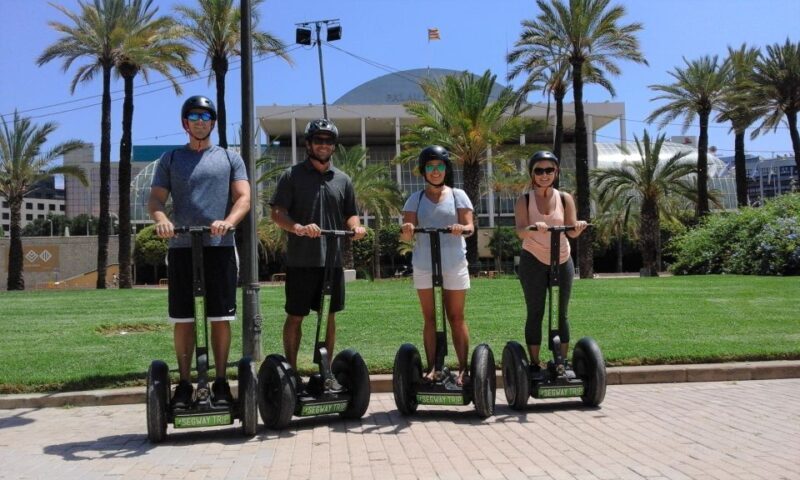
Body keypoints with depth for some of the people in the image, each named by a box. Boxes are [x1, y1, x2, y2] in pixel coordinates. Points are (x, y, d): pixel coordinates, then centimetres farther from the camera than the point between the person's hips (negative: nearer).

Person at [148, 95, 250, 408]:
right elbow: (155, 198, 7)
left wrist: (228, 221, -19)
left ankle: (221, 383, 10)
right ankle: (184, 384, 11)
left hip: (220, 247, -1)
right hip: (182, 247, 1)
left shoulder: (229, 158, 13)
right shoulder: (171, 159, 15)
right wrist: (161, 219, -16)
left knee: (220, 318, 1)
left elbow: (244, 198, 2)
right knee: (183, 320, 2)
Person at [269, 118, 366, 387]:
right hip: (301, 260, -3)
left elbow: (350, 214, 18)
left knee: (329, 315, 9)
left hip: (332, 259, 4)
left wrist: (355, 227, -5)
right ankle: (291, 370, 15)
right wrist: (297, 227, -24)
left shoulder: (342, 180, 13)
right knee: (295, 315, 4)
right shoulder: (292, 176, 1)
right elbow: (276, 212, -6)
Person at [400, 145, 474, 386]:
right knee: (430, 319, 5)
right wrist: (406, 231, -23)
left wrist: (462, 228, -26)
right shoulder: (416, 199, 9)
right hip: (424, 265, 1)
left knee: (456, 318, 3)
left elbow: (470, 226, -3)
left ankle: (463, 369, 6)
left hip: (454, 264, -1)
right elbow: (407, 235, 1)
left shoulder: (457, 195, 6)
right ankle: (432, 368, 9)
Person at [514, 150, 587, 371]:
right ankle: (535, 365, 4)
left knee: (561, 313, 5)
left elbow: (572, 231, -8)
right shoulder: (524, 200, -4)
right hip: (533, 261, -2)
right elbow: (520, 231, -18)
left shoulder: (565, 198, 0)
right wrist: (533, 228, -39)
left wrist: (579, 227, -31)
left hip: (562, 261, 2)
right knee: (535, 313, 0)